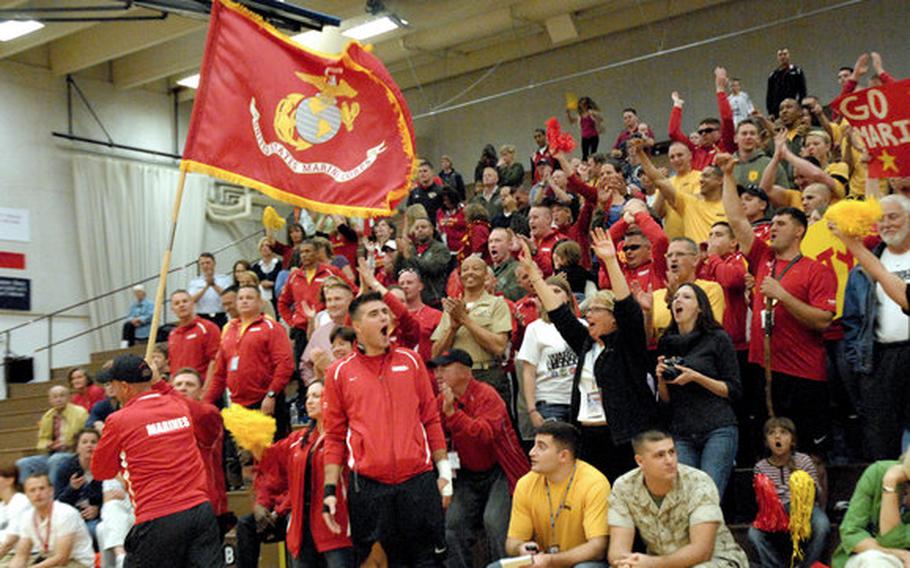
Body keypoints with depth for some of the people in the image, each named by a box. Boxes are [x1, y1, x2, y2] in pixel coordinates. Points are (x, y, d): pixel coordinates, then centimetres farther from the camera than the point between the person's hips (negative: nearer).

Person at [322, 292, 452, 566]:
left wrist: (445, 471, 7)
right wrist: (330, 489, 0)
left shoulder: (411, 361, 9)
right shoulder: (339, 372, 5)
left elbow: (431, 419, 11)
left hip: (419, 482, 1)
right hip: (367, 488, -1)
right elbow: (334, 437, 6)